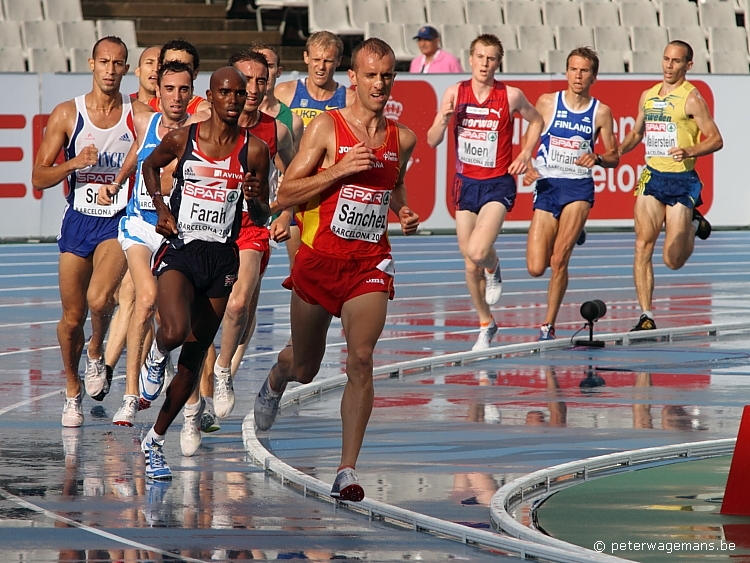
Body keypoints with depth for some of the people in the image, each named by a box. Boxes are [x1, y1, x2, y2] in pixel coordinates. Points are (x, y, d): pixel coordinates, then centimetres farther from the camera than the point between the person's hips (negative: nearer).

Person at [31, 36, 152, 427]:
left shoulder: (139, 116, -3)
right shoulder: (67, 114, -1)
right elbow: (39, 178, -1)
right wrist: (75, 163, -17)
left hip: (118, 222, -2)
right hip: (78, 220, 2)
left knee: (99, 299, -26)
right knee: (72, 318, 5)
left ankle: (96, 355, 6)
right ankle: (72, 391, 28)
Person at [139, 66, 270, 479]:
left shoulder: (254, 150, 0)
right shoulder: (181, 139, -2)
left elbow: (261, 219, 7)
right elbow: (150, 166, 19)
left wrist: (254, 199, -16)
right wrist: (161, 207, 3)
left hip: (222, 258, 2)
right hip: (179, 250, -2)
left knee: (195, 357, 7)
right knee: (176, 331, -28)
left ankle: (155, 440, 21)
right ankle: (155, 355, 10)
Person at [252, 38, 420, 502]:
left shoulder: (403, 139, 6)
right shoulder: (327, 127, -6)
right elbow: (286, 194, -8)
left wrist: (404, 212, 5)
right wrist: (339, 169, -19)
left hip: (370, 264, 1)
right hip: (319, 260, -1)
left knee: (361, 359, -20)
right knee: (305, 367, 15)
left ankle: (348, 469, -20)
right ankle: (276, 381, 54)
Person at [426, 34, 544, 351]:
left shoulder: (511, 96, -7)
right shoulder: (455, 93, -2)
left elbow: (536, 121, 13)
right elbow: (432, 142, 0)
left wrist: (526, 153, -2)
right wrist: (443, 118, -19)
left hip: (498, 185, -3)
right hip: (465, 183, 3)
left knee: (477, 252, -23)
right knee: (471, 265, 8)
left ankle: (494, 267, 13)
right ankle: (486, 324, 27)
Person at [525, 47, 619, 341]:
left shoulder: (600, 112, 2)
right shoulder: (547, 103, 3)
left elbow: (614, 157, 8)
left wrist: (597, 158, -14)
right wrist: (528, 168, -9)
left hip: (579, 187, -1)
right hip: (547, 185, 1)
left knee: (559, 259, -17)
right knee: (536, 268, -2)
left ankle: (548, 325, -4)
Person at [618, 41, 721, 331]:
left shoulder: (692, 98, -7)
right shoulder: (648, 96, 11)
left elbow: (716, 139, -9)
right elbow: (636, 133, 24)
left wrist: (691, 152, -26)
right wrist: (616, 152, 5)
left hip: (682, 181, -5)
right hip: (652, 178, 5)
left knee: (673, 261, -2)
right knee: (643, 245, -10)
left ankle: (693, 225, 30)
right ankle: (646, 316, -7)